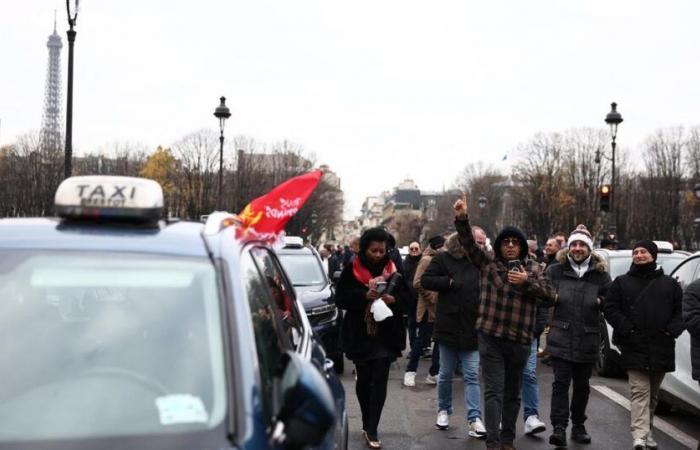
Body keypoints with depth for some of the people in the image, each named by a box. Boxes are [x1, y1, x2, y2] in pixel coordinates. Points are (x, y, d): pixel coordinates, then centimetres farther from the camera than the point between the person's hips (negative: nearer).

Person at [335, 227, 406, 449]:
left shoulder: (394, 270, 1)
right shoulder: (352, 269, -2)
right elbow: (341, 298, -6)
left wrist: (393, 299, -19)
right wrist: (365, 295, -21)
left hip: (385, 335, 0)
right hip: (359, 334, 0)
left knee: (379, 380, -7)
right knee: (363, 380, 10)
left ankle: (371, 430, -4)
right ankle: (367, 425, 25)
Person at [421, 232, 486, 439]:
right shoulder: (444, 259, -3)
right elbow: (426, 280, -6)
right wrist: (449, 282, -15)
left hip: (472, 329, 1)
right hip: (448, 326, -1)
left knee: (472, 375, -3)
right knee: (445, 374, 12)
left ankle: (474, 419, -4)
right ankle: (444, 411, 31)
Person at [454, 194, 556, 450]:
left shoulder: (532, 268, 6)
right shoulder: (488, 264, 2)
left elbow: (550, 295, -3)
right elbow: (469, 244, -10)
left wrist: (526, 281, -17)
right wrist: (462, 219, -25)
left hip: (520, 340, 2)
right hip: (491, 337, -2)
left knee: (513, 393, 13)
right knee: (494, 391, -6)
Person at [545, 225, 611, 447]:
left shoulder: (600, 274, 5)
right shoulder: (555, 271, 4)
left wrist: (601, 302, -4)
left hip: (587, 340, 2)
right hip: (560, 338, -1)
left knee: (582, 385, 13)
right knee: (561, 383, -9)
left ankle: (578, 426, 27)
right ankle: (559, 427, -9)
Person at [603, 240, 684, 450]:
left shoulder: (670, 284, 13)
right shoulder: (621, 283, 8)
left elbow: (680, 311, 10)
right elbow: (610, 309, 2)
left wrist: (672, 330, -7)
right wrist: (626, 329, -11)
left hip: (661, 348, 3)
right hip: (634, 348, -3)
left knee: (653, 393, 13)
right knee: (639, 391, -12)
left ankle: (647, 432, 26)